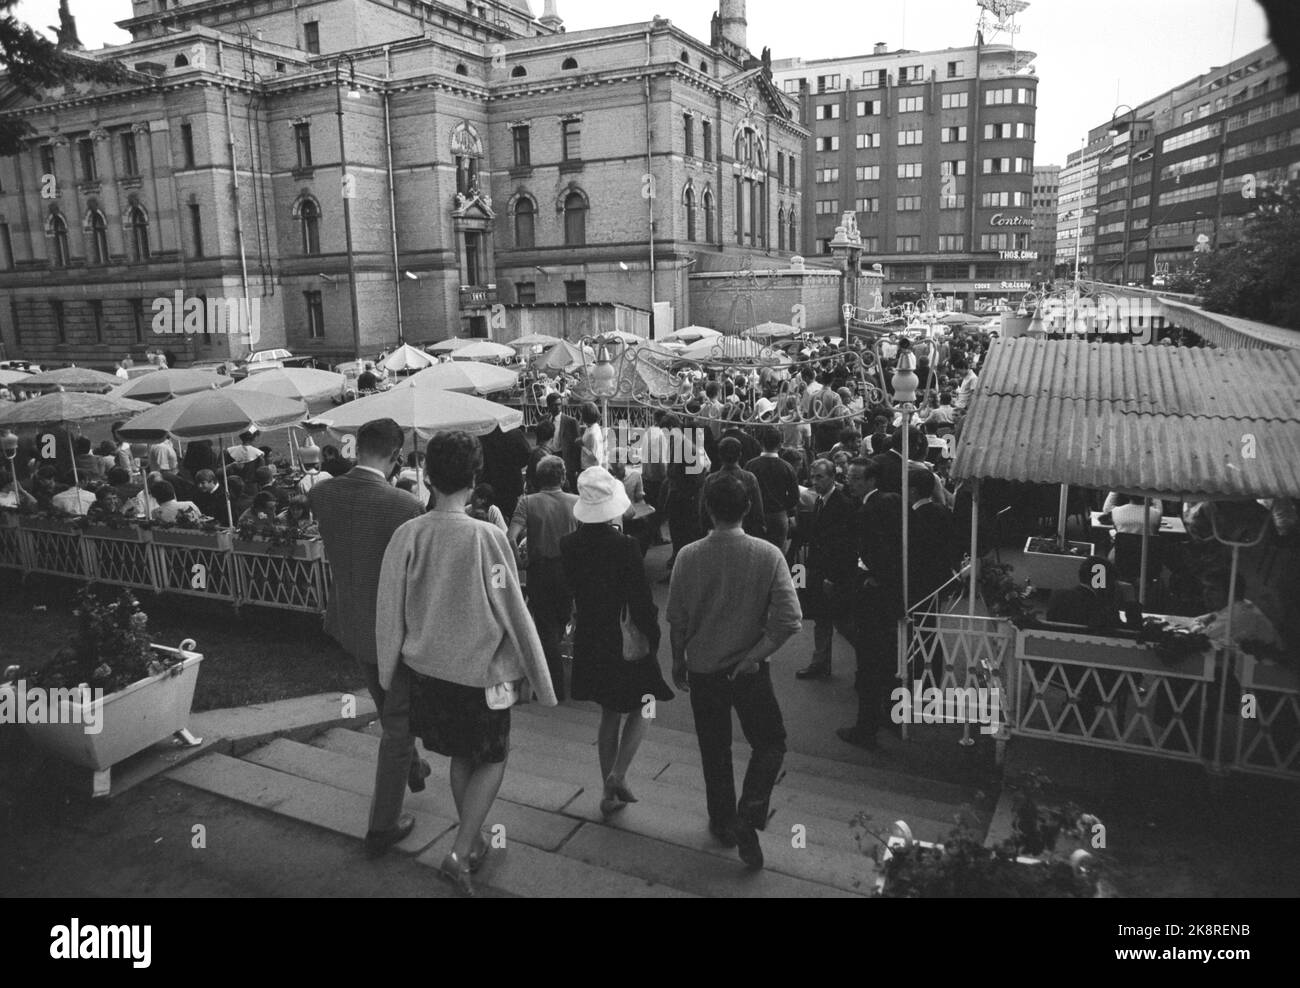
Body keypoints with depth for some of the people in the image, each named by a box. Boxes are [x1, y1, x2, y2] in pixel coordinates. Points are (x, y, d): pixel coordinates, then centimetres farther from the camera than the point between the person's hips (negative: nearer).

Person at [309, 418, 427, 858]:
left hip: (350, 622, 7)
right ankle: (382, 826, 22)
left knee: (389, 710, 30)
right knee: (398, 723, 12)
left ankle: (411, 768, 54)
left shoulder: (321, 494, -9)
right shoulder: (403, 506, -27)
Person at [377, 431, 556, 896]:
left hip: (427, 668, 4)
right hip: (482, 670, -4)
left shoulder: (408, 535, -10)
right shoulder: (487, 537, -20)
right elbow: (513, 613, -13)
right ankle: (460, 852, 7)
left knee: (460, 756, 23)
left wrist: (389, 671, 14)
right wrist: (532, 672, -1)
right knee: (492, 759, 16)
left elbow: (389, 612, -1)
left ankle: (474, 841, 36)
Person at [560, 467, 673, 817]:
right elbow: (641, 601, -17)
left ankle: (610, 793, 27)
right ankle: (618, 775, 5)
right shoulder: (625, 546, -22)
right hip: (627, 641, -5)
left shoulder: (569, 545, -7)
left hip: (589, 641, 5)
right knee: (642, 706, 19)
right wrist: (654, 637, -6)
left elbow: (570, 590, 3)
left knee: (610, 713, 20)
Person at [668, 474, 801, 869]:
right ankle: (747, 817, 5)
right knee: (770, 743, 18)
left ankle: (723, 822, 34)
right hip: (749, 671, -1)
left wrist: (678, 661, 11)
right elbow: (788, 620, -19)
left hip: (702, 670, 2)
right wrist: (753, 656, -9)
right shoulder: (768, 555, -15)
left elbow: (676, 619, -4)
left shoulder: (688, 556, -12)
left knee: (714, 750, 19)